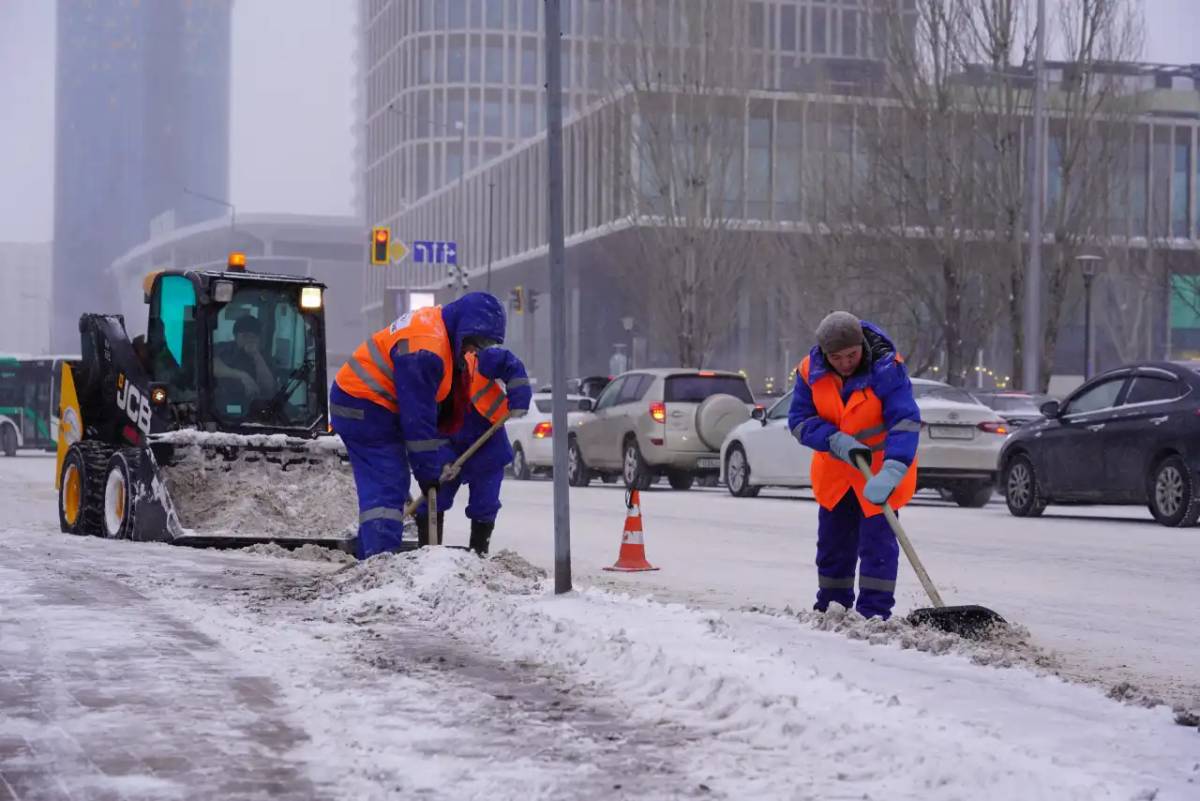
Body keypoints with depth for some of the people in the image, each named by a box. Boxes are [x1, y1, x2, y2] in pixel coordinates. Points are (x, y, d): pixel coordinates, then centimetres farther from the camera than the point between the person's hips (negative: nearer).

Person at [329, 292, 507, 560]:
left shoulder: (437, 324, 7)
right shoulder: (424, 350, -26)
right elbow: (417, 416, -23)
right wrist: (427, 471, -15)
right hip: (364, 409, -10)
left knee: (378, 487, 13)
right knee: (387, 487, -14)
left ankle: (369, 557, 19)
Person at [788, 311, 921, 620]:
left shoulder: (887, 368, -26)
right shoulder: (811, 371, -14)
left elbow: (906, 422, -33)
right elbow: (799, 419, -11)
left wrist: (890, 473, -46)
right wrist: (837, 441, -29)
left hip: (880, 469, -4)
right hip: (835, 469, 4)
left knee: (878, 542, -10)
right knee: (833, 541, 15)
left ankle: (874, 615, -4)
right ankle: (832, 607, 31)